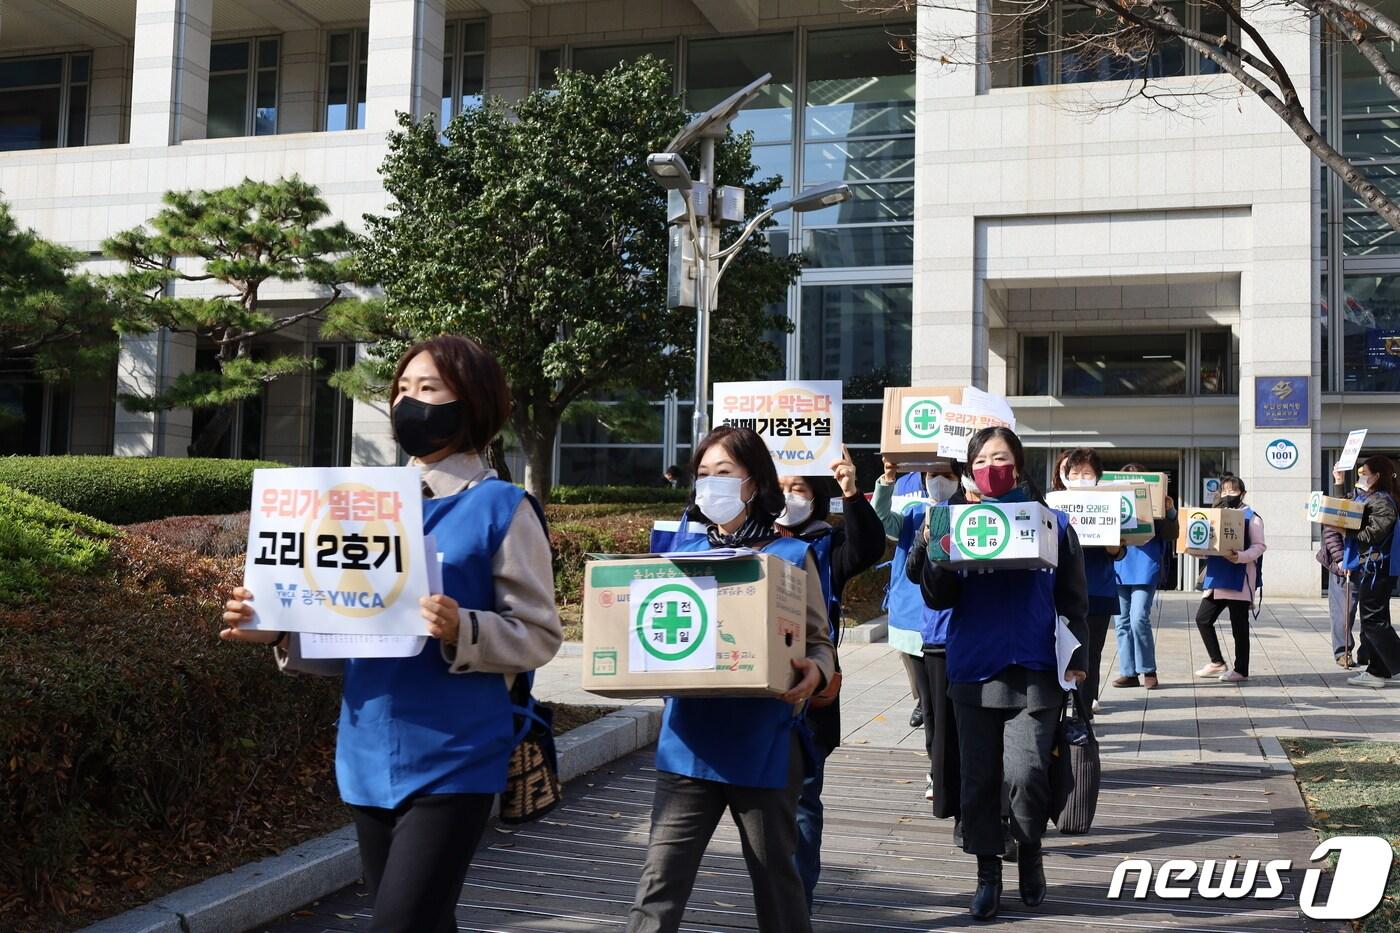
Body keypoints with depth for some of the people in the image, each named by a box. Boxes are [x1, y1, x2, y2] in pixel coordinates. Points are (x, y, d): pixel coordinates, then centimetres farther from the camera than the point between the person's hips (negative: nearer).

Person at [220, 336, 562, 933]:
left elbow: (539, 636, -9)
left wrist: (461, 631, -26)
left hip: (451, 763, -6)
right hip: (370, 759, 6)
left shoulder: (501, 508, -7)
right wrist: (281, 632, -5)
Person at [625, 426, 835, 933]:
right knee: (661, 880, 1)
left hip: (764, 745, -3)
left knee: (775, 876, 12)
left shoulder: (790, 555, -1)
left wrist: (815, 672, -23)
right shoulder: (684, 553, 9)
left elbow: (819, 641, -1)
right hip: (689, 740, 3)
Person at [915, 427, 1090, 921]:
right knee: (980, 777, 7)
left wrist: (1076, 655, -3)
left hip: (1034, 670, -1)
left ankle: (1031, 852, 19)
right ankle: (988, 871, 22)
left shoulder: (1052, 522, 2)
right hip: (974, 670, 2)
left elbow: (1073, 599, 6)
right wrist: (933, 551, -17)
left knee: (1026, 774, -9)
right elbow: (938, 599, 0)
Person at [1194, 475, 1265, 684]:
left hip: (1240, 578, -7)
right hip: (1217, 577, 7)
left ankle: (1241, 670, 9)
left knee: (1239, 624, -1)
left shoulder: (1251, 517, -2)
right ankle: (1217, 663, 19)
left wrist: (1240, 556, -27)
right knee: (1203, 618, 5)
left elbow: (1259, 546, -10)